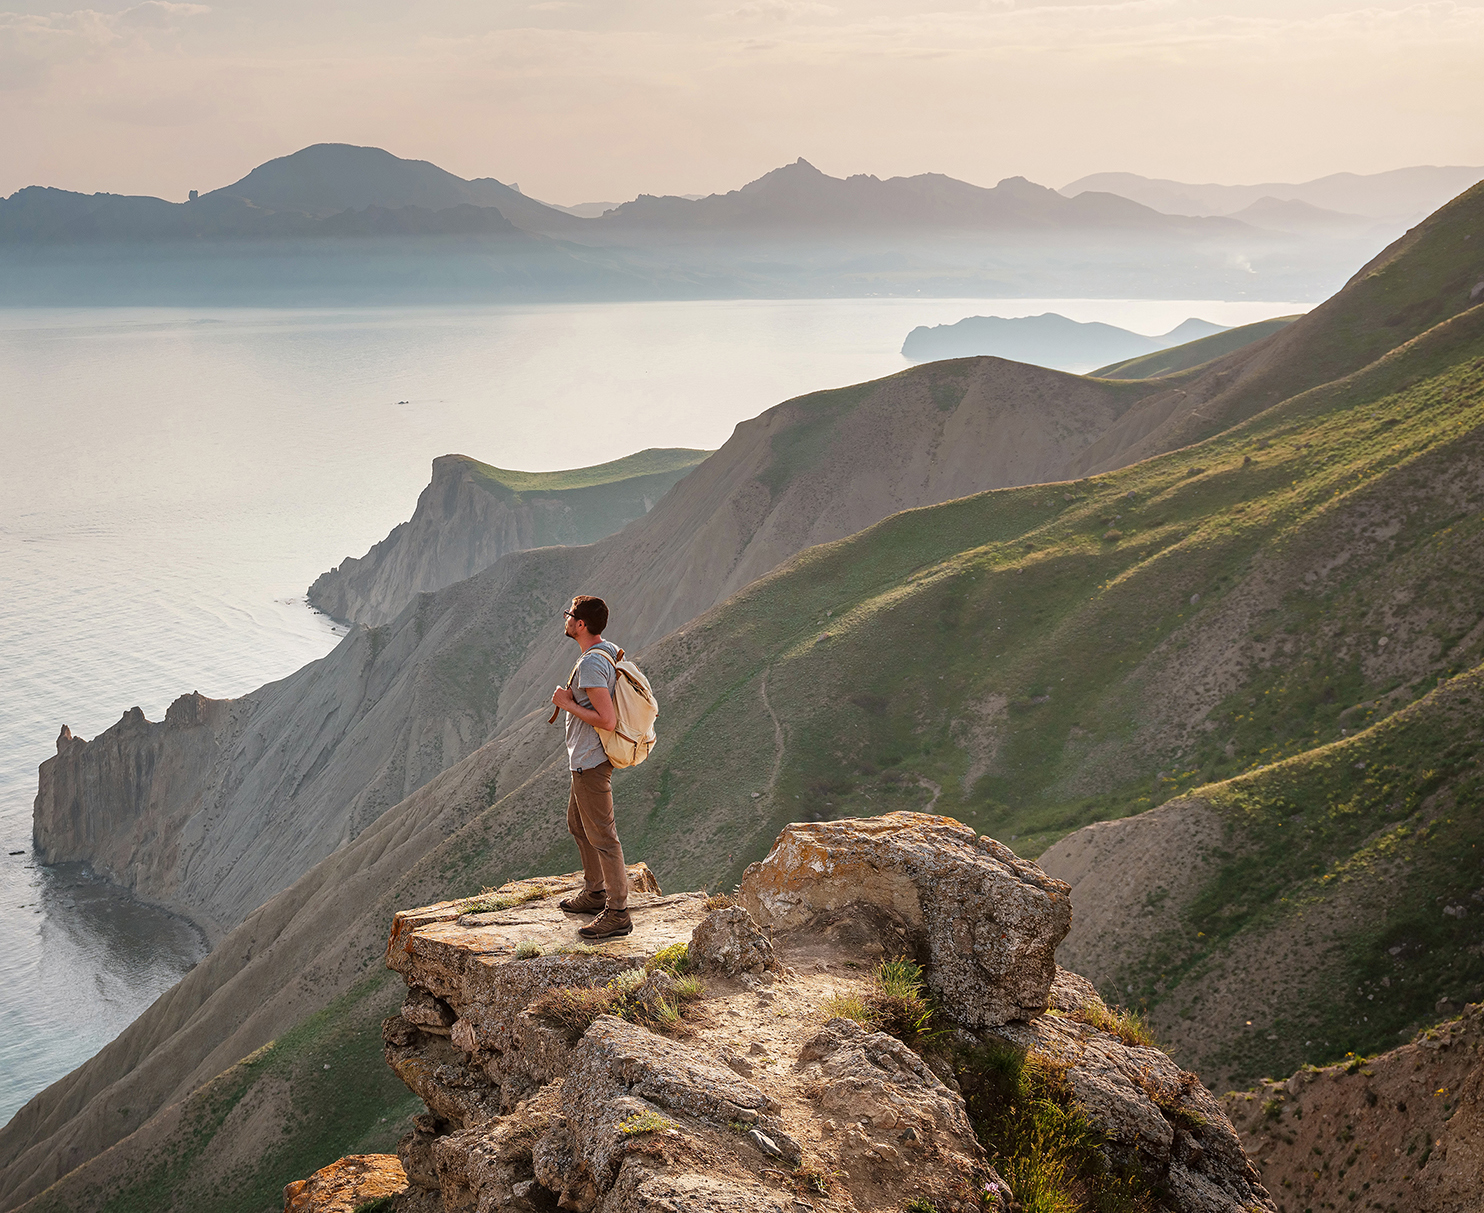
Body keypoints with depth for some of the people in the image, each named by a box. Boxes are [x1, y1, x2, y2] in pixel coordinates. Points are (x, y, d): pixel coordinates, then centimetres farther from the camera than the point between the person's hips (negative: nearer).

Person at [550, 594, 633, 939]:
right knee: (578, 823, 24)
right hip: (587, 758, 11)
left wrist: (567, 703, -19)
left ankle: (617, 913, 3)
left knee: (601, 835, -4)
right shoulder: (611, 651, 6)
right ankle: (595, 893, 37)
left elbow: (607, 719, -29)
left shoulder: (590, 665, -25)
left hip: (591, 762, -11)